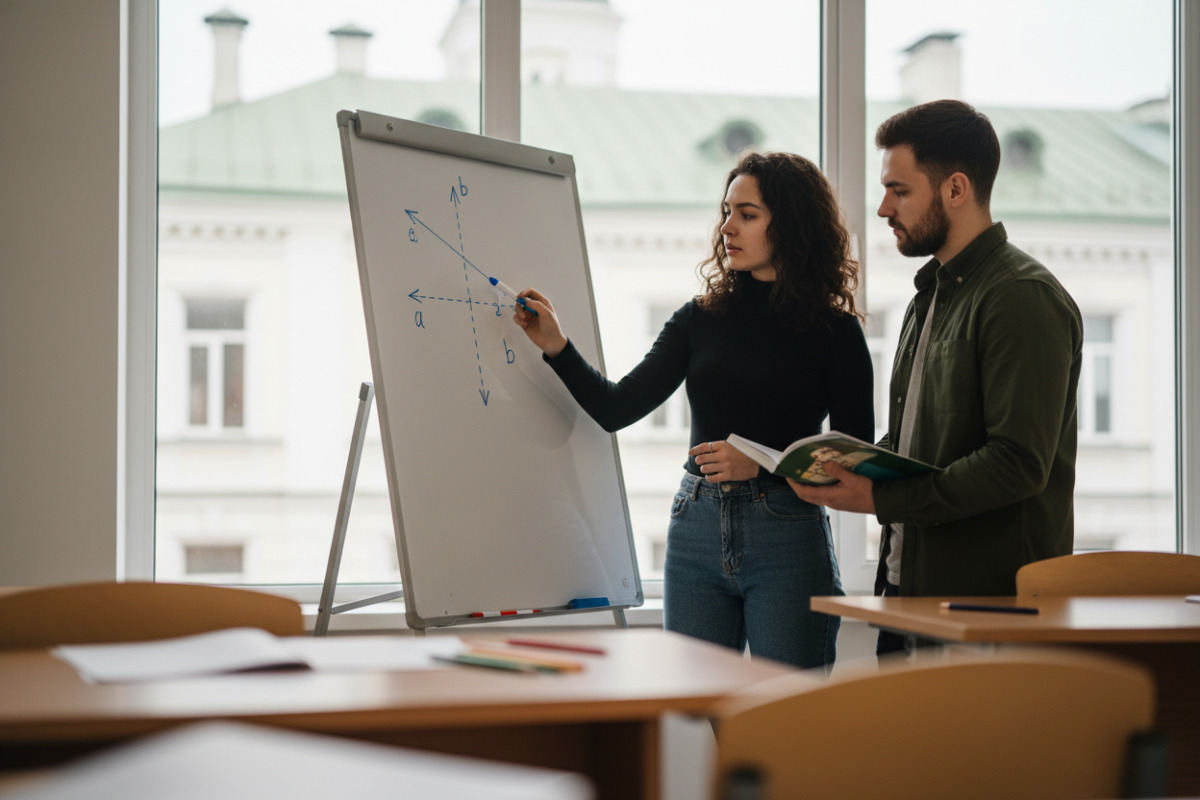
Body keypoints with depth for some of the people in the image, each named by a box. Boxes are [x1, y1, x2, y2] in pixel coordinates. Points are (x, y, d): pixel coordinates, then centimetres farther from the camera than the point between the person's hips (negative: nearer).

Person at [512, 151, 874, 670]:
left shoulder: (834, 331, -1)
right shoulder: (700, 320, 9)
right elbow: (618, 408, 5)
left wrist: (760, 464, -15)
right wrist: (557, 349, -7)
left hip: (788, 536, -3)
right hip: (696, 532, 4)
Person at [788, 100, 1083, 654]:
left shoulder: (1024, 298, -13)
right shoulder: (932, 296, 19)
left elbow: (1020, 463, -21)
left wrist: (883, 498, -21)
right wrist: (851, 471, 5)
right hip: (908, 585, 9)